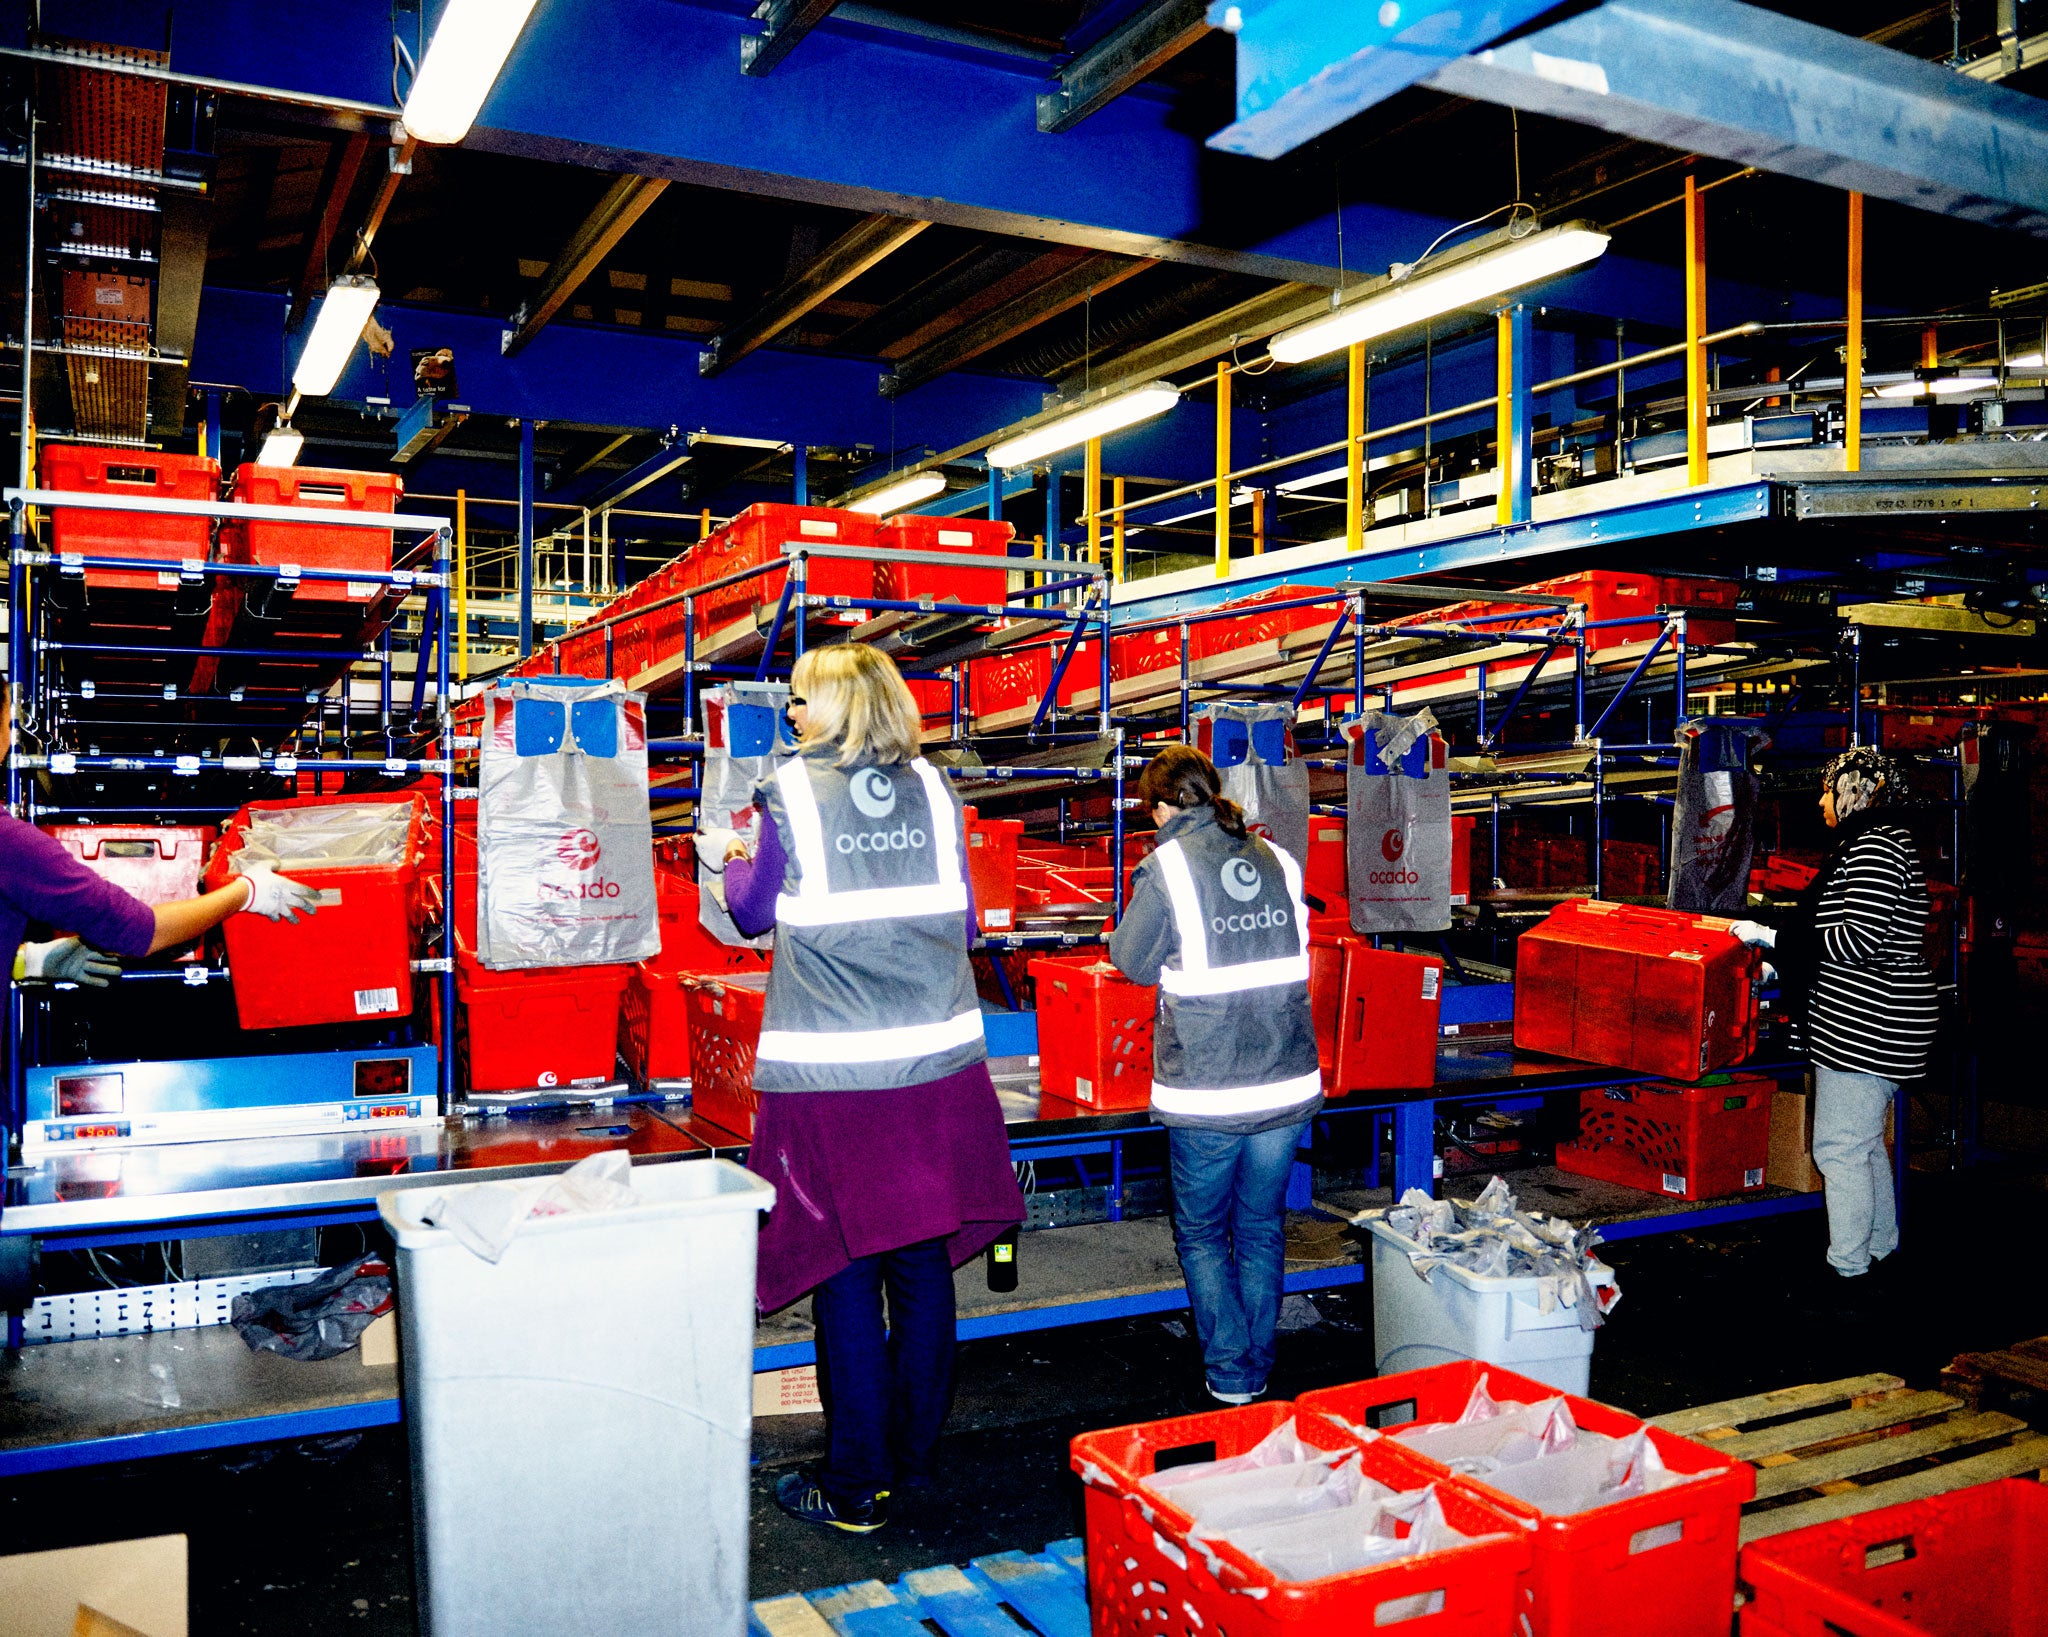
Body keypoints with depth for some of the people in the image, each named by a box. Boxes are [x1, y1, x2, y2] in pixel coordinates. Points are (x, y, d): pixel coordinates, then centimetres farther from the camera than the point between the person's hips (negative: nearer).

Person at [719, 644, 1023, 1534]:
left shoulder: (794, 792, -6)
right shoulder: (933, 790, 5)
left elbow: (755, 910, 6)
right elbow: (960, 920, 12)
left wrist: (733, 864, 27)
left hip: (831, 1070, -4)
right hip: (937, 1060, 4)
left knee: (844, 1269, 5)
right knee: (923, 1260, 14)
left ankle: (855, 1486, 15)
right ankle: (914, 1455, 28)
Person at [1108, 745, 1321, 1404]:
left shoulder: (1167, 866, -10)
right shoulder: (1279, 861, 4)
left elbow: (1133, 961, 0)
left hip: (1206, 1092, -4)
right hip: (1287, 1081, 4)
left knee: (1202, 1232, 14)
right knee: (1263, 1227, 18)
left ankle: (1229, 1373, 16)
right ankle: (1259, 1369, 27)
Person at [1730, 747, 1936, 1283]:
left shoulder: (1875, 847, -16)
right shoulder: (1875, 842, 17)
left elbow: (1858, 940, -25)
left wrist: (1771, 937, -18)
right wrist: (1782, 958, 22)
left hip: (1864, 1027, -11)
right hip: (1870, 1022, 11)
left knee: (1839, 1146, -5)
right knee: (1865, 1141, 20)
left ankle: (1847, 1267, 2)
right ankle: (1880, 1246, 33)